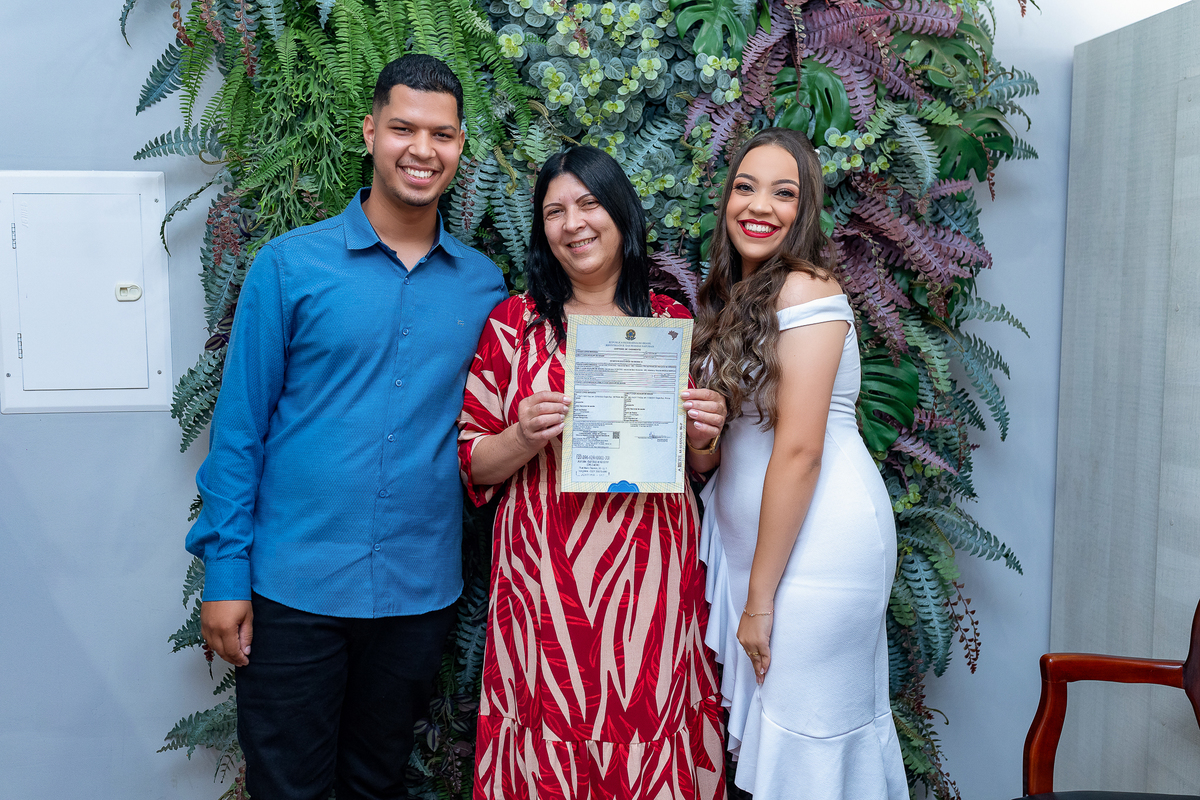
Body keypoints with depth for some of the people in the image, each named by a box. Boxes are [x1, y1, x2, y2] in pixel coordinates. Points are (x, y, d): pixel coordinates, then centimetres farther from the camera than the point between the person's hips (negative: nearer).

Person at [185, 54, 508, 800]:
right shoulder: (291, 264, -5)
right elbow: (240, 426, -4)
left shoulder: (484, 285, 3)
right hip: (294, 587, -2)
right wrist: (225, 571, -6)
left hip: (420, 591, 3)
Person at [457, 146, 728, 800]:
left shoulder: (672, 322, 6)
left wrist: (702, 434, -6)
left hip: (651, 573, 1)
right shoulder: (513, 322, 2)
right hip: (545, 575, -1)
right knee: (552, 739, 6)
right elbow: (473, 465, 3)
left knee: (652, 734, 7)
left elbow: (700, 463, 15)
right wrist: (523, 438, -16)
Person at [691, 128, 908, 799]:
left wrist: (760, 597, -16)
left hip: (819, 535, -8)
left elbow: (799, 450, -20)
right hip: (755, 531, 8)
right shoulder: (735, 293, 11)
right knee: (771, 715, 18)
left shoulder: (807, 290, -16)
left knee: (807, 729, 5)